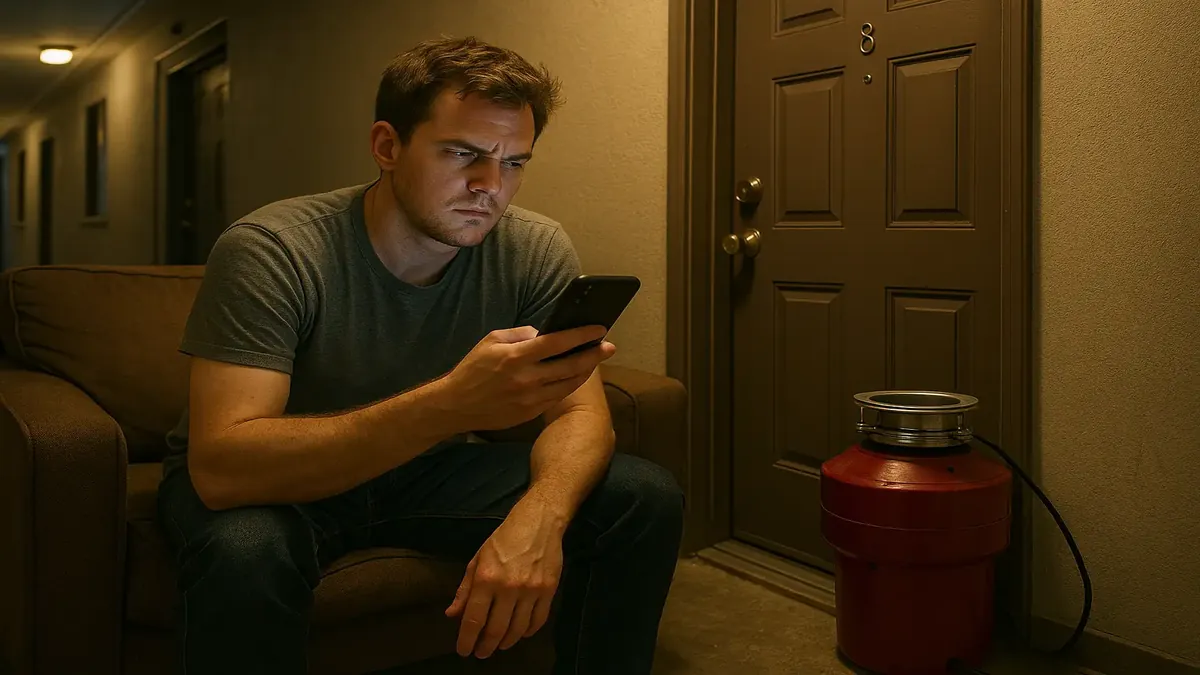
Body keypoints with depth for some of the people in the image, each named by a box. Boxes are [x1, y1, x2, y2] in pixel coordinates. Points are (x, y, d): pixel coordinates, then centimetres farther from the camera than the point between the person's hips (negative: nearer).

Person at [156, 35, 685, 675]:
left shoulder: (535, 251, -14)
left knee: (646, 499, -13)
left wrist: (537, 516, -39)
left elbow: (580, 413, -13)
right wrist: (452, 404, -50)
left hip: (430, 471, 4)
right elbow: (219, 468, -36)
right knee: (245, 552, -39)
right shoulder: (269, 252, -27)